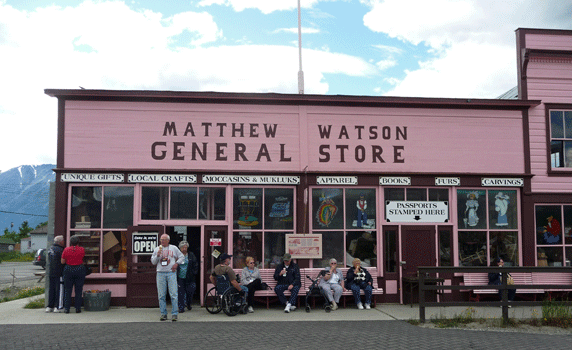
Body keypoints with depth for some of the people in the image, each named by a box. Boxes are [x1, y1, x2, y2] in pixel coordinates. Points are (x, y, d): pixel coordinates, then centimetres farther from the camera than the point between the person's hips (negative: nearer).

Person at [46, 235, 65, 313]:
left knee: (51, 289, 12)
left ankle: (49, 306, 15)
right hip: (59, 273, -8)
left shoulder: (51, 249, 13)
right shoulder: (60, 250, -14)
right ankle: (58, 307, -2)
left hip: (51, 272, 8)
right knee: (59, 289, -3)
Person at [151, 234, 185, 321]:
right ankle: (163, 314, 9)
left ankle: (174, 314, -1)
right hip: (160, 273, 2)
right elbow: (153, 262, 11)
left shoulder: (174, 248, 9)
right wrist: (157, 255, -6)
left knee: (173, 294, -6)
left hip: (171, 273, -2)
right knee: (161, 295, 2)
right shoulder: (157, 249, 13)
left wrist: (176, 263, -1)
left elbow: (182, 257, 15)